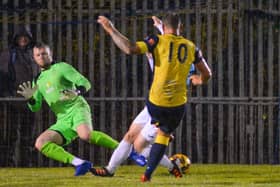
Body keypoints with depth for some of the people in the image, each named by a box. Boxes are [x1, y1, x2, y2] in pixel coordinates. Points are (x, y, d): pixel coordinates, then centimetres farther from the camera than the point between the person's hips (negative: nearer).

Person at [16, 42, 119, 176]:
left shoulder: (61, 67, 5)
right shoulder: (38, 81, 20)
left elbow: (85, 83, -4)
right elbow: (36, 107, 16)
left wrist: (77, 92, -26)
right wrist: (29, 98, -7)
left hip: (77, 108, -6)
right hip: (62, 121, 6)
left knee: (85, 135, -37)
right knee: (40, 143, -17)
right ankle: (79, 163, -21)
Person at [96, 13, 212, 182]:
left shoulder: (158, 41, -5)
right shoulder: (191, 47, 7)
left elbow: (130, 49, -18)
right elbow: (207, 74, 16)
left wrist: (111, 30, -9)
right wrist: (200, 80, 40)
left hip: (156, 103, -2)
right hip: (178, 104, 2)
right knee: (163, 135, 20)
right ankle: (148, 174, 12)